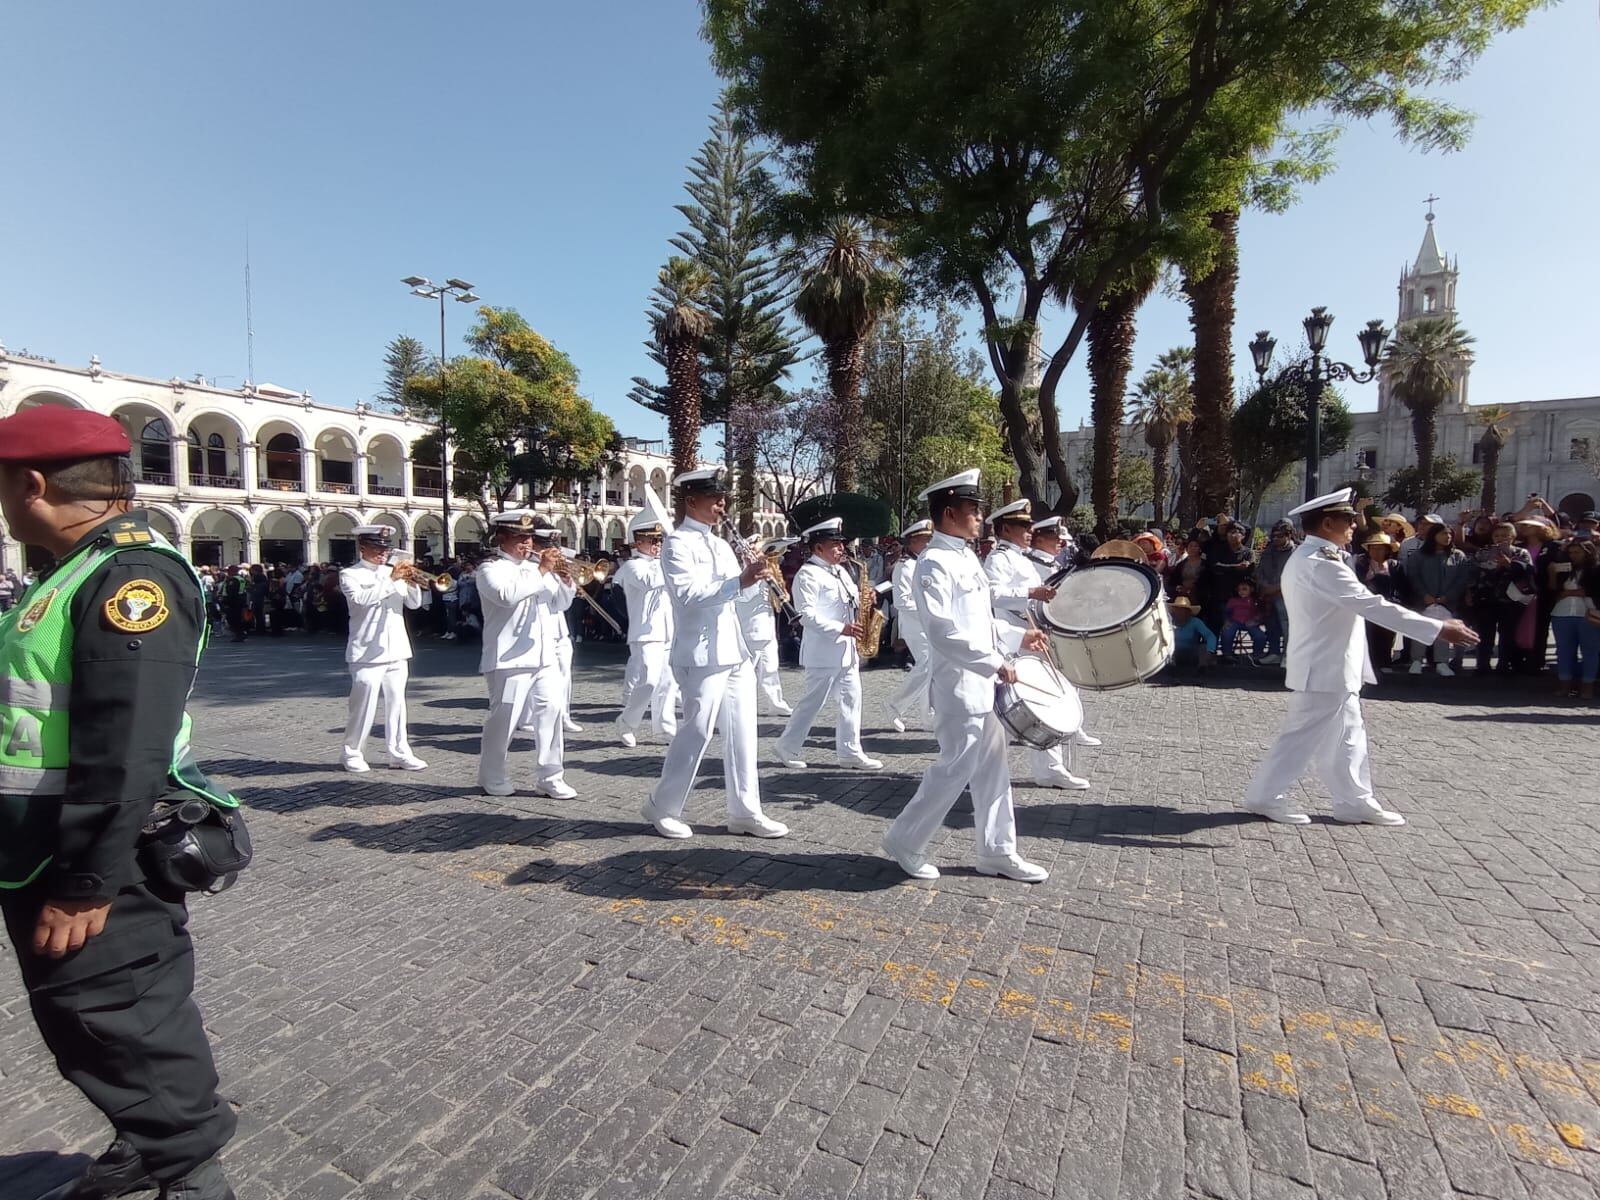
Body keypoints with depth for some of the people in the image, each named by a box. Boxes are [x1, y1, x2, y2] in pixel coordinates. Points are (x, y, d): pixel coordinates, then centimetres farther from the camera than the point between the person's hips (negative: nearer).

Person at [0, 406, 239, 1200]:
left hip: (99, 864, -10)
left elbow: (123, 756, -27)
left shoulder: (132, 577, -21)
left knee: (124, 1027, 5)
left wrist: (84, 885, -25)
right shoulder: (67, 573, 12)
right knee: (80, 1021, 21)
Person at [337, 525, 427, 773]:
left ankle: (400, 752, 12)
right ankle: (352, 753, 14)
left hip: (397, 650, 5)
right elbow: (361, 598, -20)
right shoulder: (350, 575, -1)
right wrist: (392, 580, -24)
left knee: (397, 702, 7)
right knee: (364, 705, -1)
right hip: (367, 653, -5)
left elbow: (413, 603, 9)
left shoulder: (393, 572, 14)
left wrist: (411, 584, -9)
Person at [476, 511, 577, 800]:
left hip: (545, 655, 6)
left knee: (551, 711, 1)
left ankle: (549, 777, 8)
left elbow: (561, 603, 20)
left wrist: (565, 580, 1)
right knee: (503, 718, 2)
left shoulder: (536, 568, 18)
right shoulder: (491, 569, -2)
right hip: (511, 657, -6)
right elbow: (508, 595, -24)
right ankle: (494, 778, 20)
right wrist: (541, 571, -21)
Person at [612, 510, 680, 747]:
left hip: (667, 633, 8)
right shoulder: (633, 566, -5)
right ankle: (626, 725, 4)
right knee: (648, 682, -12)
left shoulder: (660, 565, 19)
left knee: (668, 682, 9)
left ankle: (665, 725, 17)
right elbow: (649, 581, -26)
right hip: (646, 634, -8)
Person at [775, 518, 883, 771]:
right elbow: (807, 615, -23)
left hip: (847, 649, 9)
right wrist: (841, 629, -27)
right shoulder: (807, 574, -15)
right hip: (824, 651, -9)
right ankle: (788, 748, 16)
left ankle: (850, 752, 17)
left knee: (852, 699, 9)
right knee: (814, 701, 0)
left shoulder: (841, 572, 14)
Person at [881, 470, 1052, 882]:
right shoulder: (935, 564, -17)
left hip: (984, 683, 10)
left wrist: (1019, 636, 11)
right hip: (960, 686, -9)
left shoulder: (967, 556, 13)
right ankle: (904, 841, 16)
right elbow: (943, 633, -26)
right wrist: (995, 662, -25)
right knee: (956, 768, -2)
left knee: (992, 767, 15)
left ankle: (997, 851, 27)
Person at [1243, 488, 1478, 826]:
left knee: (1347, 736, 16)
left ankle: (1355, 801, 26)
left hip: (1331, 668, 10)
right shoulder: (1321, 564, -22)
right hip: (1326, 670, -10)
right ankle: (1265, 796, 9)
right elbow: (1373, 606, -26)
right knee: (1305, 737, -1)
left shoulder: (1307, 558, 14)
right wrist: (1438, 629, -24)